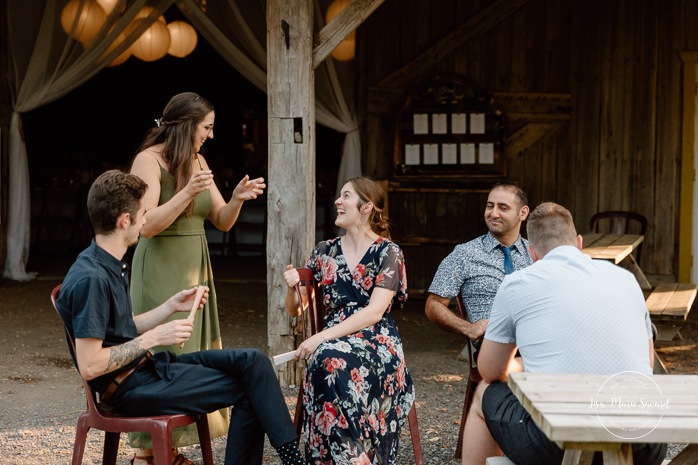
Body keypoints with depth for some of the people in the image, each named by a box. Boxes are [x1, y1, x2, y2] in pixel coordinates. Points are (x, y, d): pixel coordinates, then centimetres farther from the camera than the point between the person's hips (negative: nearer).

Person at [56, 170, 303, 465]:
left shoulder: (112, 266, 10)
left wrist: (173, 306, 9)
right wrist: (154, 338, -19)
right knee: (249, 387, -5)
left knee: (252, 361, 1)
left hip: (146, 366, 10)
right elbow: (89, 366, -26)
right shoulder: (91, 279, -23)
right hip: (131, 388, -10)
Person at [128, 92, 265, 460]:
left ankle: (171, 447, 13)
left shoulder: (197, 162, 11)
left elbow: (222, 222, 12)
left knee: (191, 356, 7)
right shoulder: (149, 160, -11)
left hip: (194, 271, 8)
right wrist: (187, 193, -27)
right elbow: (146, 226, -20)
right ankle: (145, 451, 1)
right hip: (160, 272, -8)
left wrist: (237, 198, -7)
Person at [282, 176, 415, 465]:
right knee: (326, 361, -34)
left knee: (335, 360, -37)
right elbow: (295, 311, 20)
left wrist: (321, 338, -20)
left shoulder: (387, 252, 0)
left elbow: (374, 311, -12)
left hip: (377, 341, -3)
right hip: (333, 340, 3)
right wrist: (292, 288, -5)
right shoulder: (325, 252, 14)